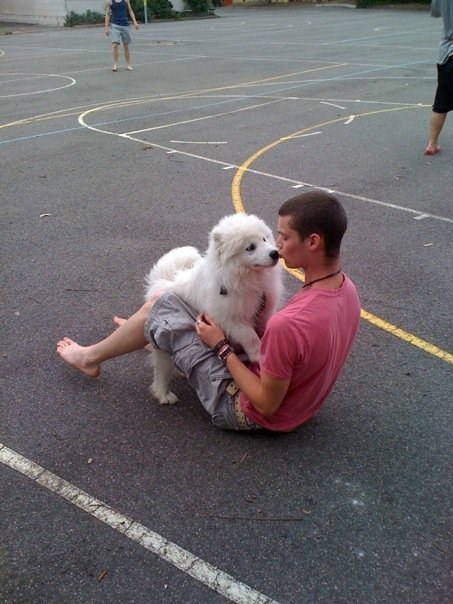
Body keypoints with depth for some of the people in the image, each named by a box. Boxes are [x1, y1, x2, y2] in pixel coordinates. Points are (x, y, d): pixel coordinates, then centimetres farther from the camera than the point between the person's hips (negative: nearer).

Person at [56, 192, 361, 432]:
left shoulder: (289, 323, -38)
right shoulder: (346, 288, -10)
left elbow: (266, 404, -25)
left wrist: (221, 347, -15)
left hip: (245, 410, -8)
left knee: (160, 306, -2)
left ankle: (91, 357, 24)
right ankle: (155, 333, 44)